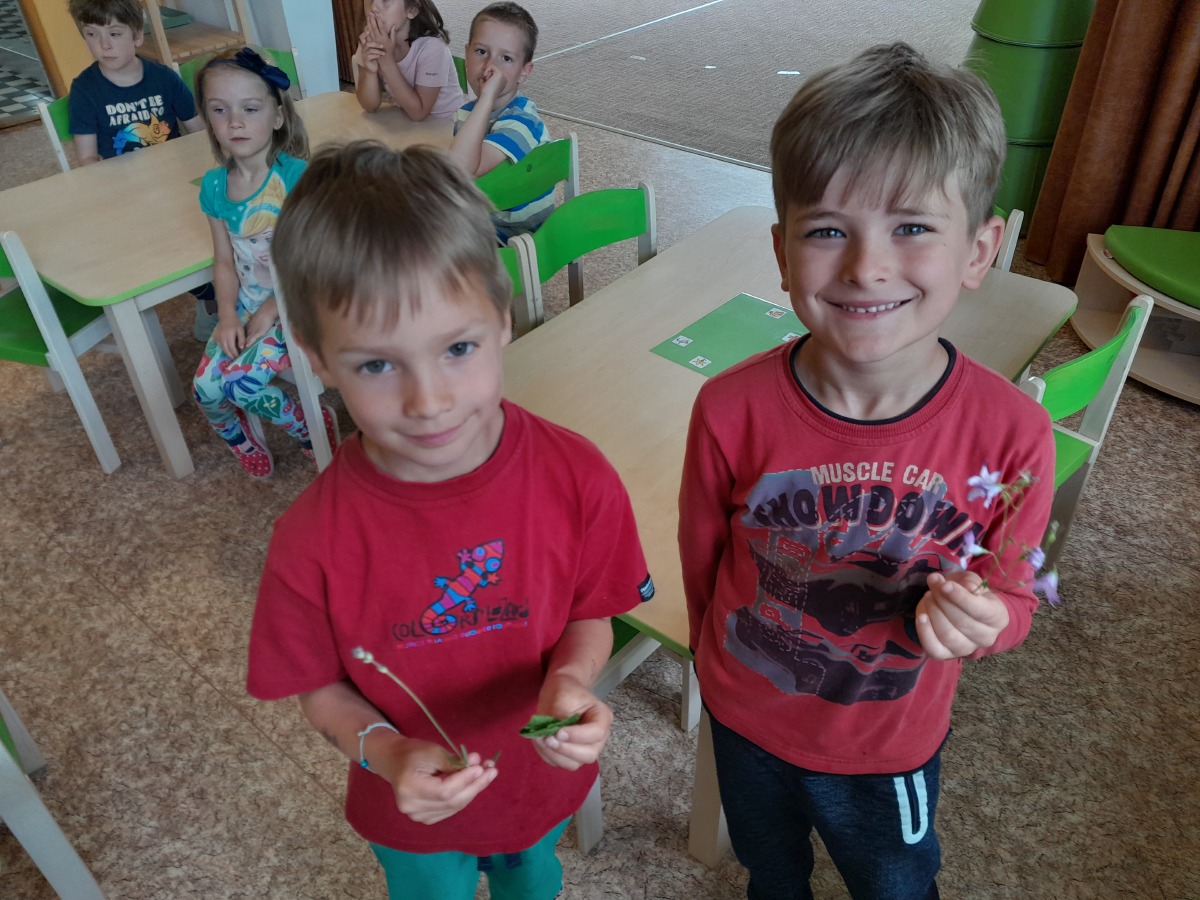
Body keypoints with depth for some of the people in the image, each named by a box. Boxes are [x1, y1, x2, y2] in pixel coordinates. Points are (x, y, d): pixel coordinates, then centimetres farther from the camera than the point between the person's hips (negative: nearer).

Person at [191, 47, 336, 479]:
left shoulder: (297, 176, -16)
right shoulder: (214, 185, 2)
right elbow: (224, 260, 7)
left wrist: (272, 310, -16)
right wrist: (227, 315, -7)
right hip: (246, 305, 5)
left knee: (240, 382, -22)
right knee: (205, 387, -10)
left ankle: (313, 424, 5)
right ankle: (241, 436, 23)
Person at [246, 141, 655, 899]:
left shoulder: (577, 477, -28)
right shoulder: (314, 540, -29)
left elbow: (590, 617, -12)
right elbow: (322, 689, -12)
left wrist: (570, 685, -32)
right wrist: (387, 753, -30)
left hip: (544, 778, 2)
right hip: (415, 811, -1)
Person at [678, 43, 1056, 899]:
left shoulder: (1011, 433, -27)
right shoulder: (732, 412, -28)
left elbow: (1011, 595, -10)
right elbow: (702, 559, -9)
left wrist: (978, 621, -33)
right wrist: (719, 657, 7)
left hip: (893, 741, 0)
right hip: (746, 720, 1)